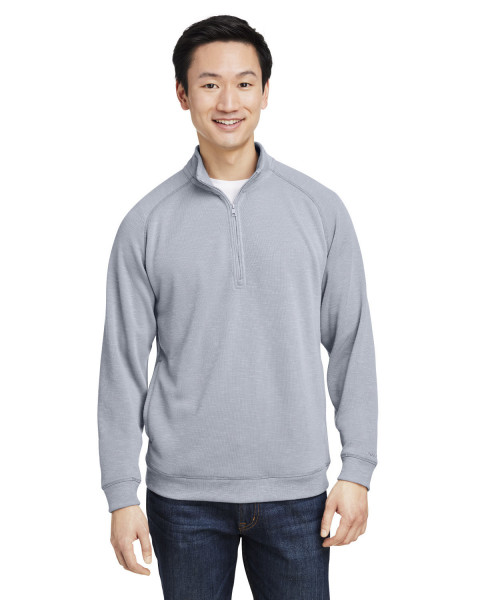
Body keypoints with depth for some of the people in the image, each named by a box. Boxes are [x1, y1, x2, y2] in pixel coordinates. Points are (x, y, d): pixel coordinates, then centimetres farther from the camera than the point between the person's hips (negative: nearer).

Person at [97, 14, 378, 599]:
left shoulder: (321, 209, 1)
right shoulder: (147, 223, -1)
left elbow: (352, 345, 3)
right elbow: (123, 365, 1)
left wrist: (356, 469, -1)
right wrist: (121, 495, -1)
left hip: (296, 488, 1)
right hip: (183, 492, 0)